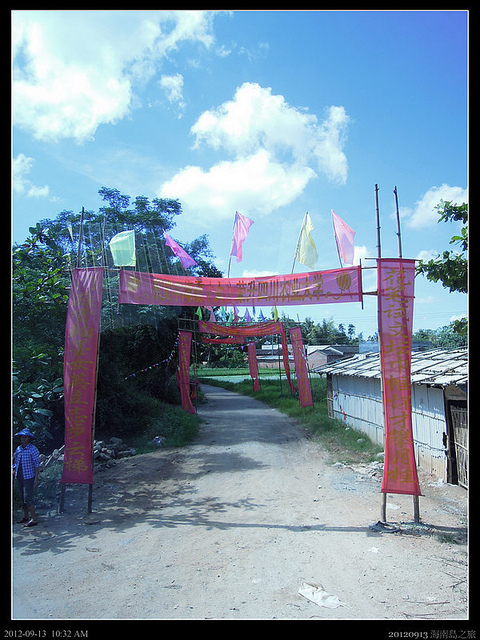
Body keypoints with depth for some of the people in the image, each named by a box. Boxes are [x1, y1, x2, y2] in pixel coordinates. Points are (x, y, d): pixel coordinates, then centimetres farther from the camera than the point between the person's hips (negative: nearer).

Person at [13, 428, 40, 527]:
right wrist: (14, 470, 6)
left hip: (29, 477, -6)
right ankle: (26, 516, 26)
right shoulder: (18, 449, 9)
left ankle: (34, 519, -5)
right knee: (22, 498, 13)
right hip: (19, 477, 6)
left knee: (28, 497, -10)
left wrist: (36, 479, -13)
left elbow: (37, 464, -9)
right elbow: (16, 462, 20)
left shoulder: (33, 449, -9)